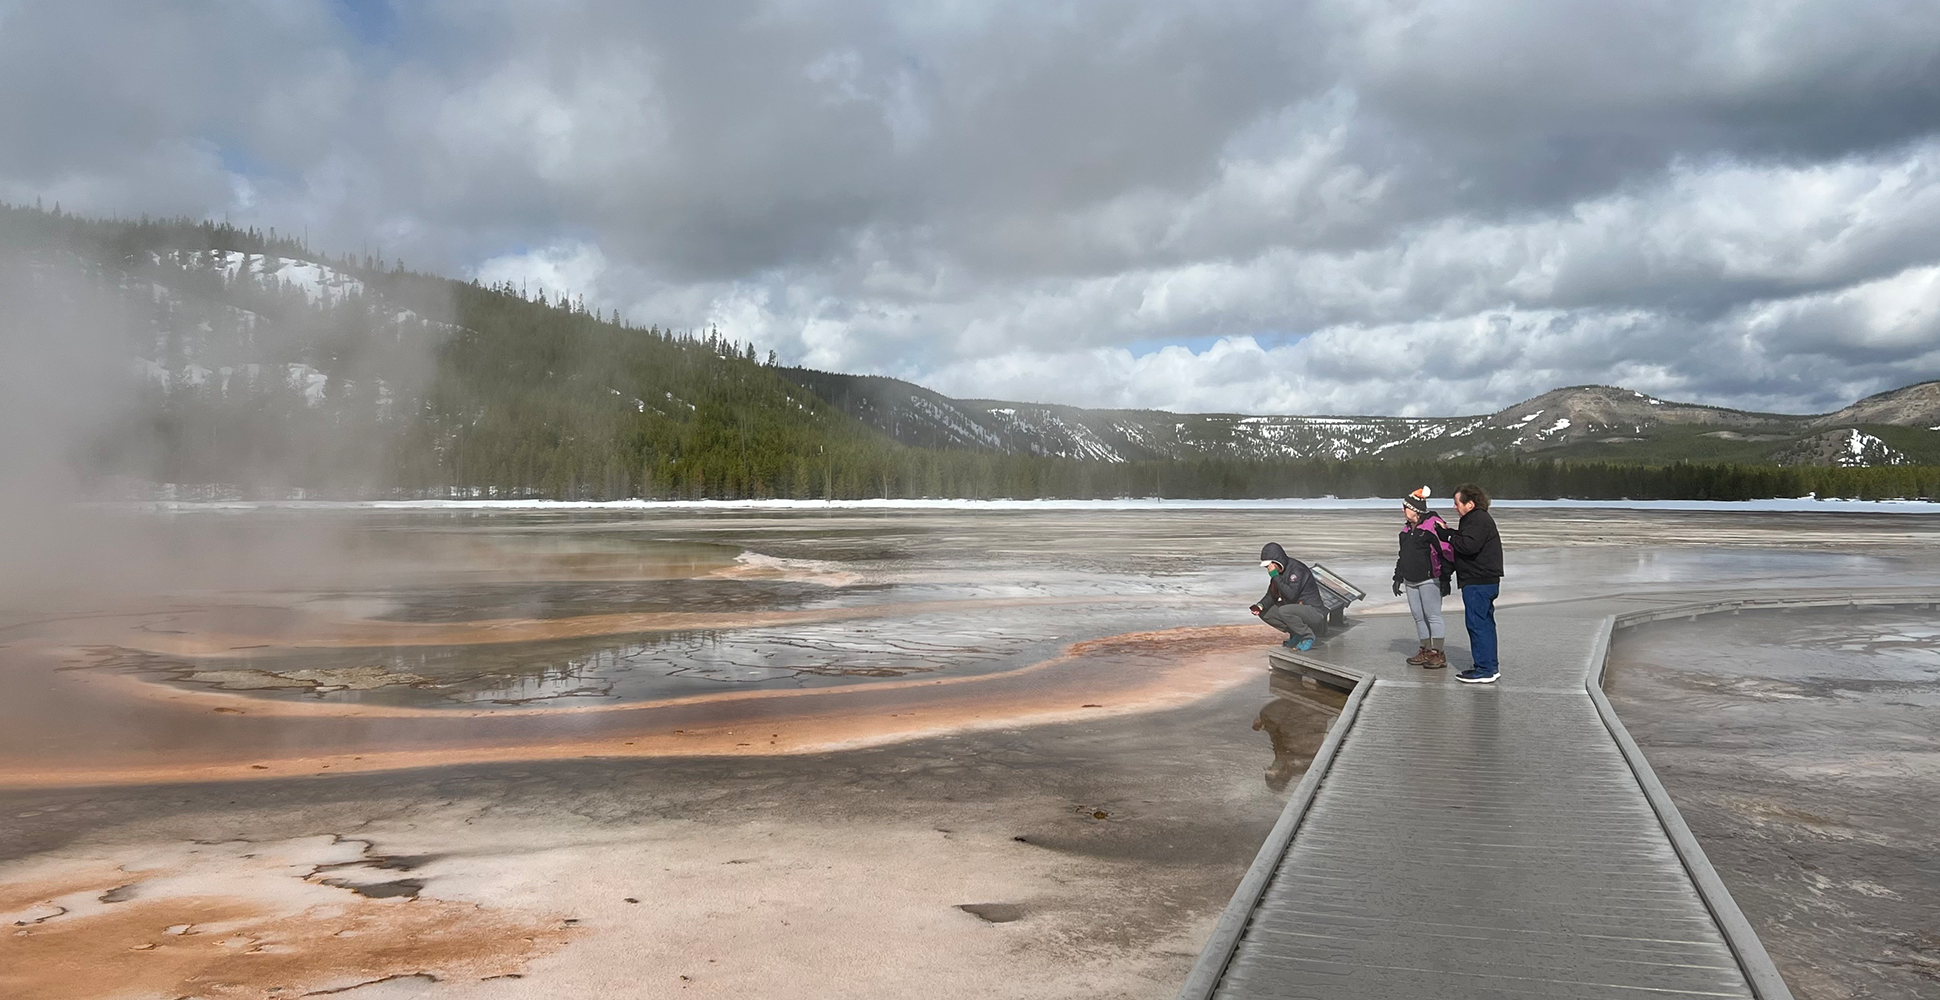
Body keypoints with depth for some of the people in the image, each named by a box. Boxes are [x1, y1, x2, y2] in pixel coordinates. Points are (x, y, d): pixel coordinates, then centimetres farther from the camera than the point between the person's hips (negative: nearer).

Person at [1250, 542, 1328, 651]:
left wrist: (1275, 576, -28)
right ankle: (1296, 634, 7)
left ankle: (1307, 636, -11)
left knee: (1284, 611, -35)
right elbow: (1272, 595, 12)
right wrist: (1260, 605, -8)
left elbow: (1291, 595, -32)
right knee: (1264, 613, 1)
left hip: (1314, 612, -9)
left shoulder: (1296, 569, -22)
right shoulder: (1278, 572, 5)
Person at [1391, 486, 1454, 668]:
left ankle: (1438, 654, 2)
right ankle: (1425, 651, 19)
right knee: (1418, 617, 11)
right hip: (1410, 581, 8)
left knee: (1432, 616, -4)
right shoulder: (1407, 528, 15)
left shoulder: (1433, 524, -12)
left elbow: (1447, 551, -13)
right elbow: (1402, 555, 23)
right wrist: (1398, 577, 21)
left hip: (1429, 581, -8)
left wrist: (1445, 578, -14)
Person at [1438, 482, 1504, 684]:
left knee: (1477, 623, -9)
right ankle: (1490, 666, 22)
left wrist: (1447, 535, -17)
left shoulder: (1479, 520, -16)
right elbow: (1464, 539, 15)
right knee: (1485, 623, 15)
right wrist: (1449, 532, 2)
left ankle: (1485, 670, -7)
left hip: (1478, 582, -11)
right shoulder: (1478, 519, 20)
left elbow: (1468, 545, -27)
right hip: (1484, 581, 11)